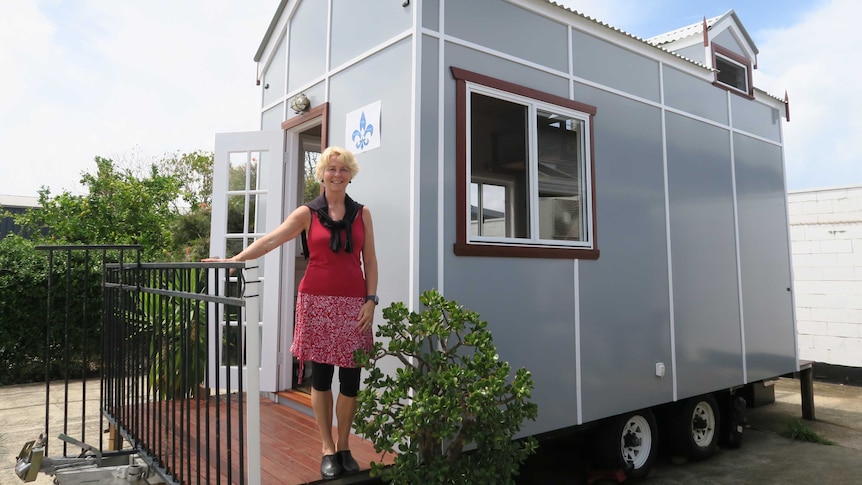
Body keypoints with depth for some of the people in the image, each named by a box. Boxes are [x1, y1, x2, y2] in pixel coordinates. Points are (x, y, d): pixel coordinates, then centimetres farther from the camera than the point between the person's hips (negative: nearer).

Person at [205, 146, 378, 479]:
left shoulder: (362, 214, 8)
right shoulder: (307, 213, 4)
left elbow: (370, 261, 7)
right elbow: (271, 240, -8)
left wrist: (371, 300, -3)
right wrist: (235, 259, -20)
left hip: (353, 303, 1)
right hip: (317, 302, -1)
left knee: (350, 378, 2)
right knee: (320, 376, 5)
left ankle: (344, 447, 21)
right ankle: (327, 450, 19)